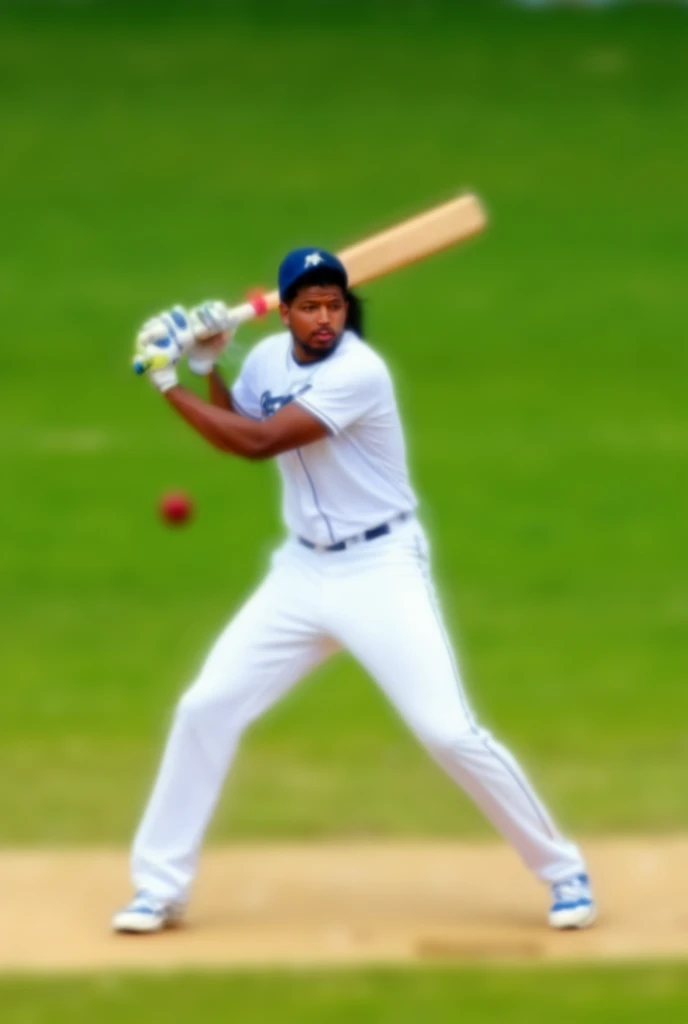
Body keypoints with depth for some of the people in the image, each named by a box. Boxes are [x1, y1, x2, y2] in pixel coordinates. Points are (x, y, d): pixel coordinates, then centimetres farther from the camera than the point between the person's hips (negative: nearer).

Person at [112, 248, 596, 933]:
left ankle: (562, 871, 4)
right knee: (205, 710, 0)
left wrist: (168, 385, -19)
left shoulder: (357, 373, -23)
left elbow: (259, 443, -27)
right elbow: (237, 429, 21)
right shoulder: (269, 358, 2)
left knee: (449, 731, -12)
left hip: (381, 572, -7)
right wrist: (209, 368, 3)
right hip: (303, 571, 7)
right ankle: (160, 888, 11)